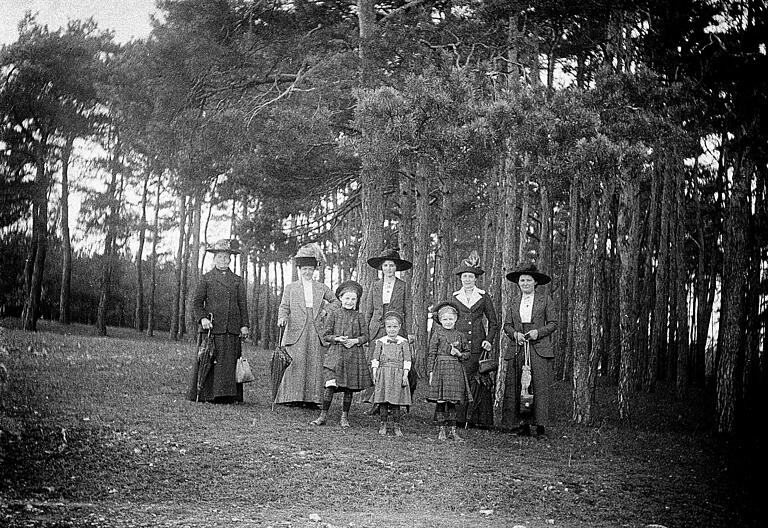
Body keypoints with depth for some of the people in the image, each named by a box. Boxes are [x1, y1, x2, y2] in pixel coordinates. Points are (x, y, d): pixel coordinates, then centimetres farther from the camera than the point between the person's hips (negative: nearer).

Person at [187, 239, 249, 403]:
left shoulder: (237, 281, 15)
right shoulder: (206, 279, 8)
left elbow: (243, 305, 14)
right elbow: (196, 302, 4)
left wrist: (244, 325, 4)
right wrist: (202, 318, -12)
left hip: (232, 329, 2)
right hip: (211, 328, -2)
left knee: (230, 362, -1)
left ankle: (228, 395, 1)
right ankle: (205, 394, 1)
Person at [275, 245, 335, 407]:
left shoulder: (322, 289, 15)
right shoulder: (290, 288, 13)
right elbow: (284, 307, 8)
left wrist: (327, 310, 6)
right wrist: (282, 318, -12)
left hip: (316, 333, 1)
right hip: (296, 333, -1)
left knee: (315, 366, -3)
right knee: (295, 364, -10)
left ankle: (312, 399, 0)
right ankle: (293, 397, -5)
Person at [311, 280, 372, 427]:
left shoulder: (359, 317, 7)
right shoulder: (333, 314, 4)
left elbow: (365, 336, 7)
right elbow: (325, 336, 3)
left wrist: (355, 341, -11)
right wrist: (338, 338, -13)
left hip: (353, 355, 2)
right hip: (335, 354, -2)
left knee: (349, 388, 5)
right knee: (330, 385, -11)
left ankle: (344, 417, 16)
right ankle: (323, 415, 0)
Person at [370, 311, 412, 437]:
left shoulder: (404, 342, 5)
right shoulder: (380, 342, 7)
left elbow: (407, 361, 3)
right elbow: (375, 359, 7)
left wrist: (405, 375, -5)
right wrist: (374, 374, 0)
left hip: (398, 374, -1)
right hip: (383, 374, 1)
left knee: (396, 402, 1)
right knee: (382, 401, 0)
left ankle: (396, 426, 9)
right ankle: (383, 424, 9)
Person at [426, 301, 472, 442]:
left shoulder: (460, 336, 10)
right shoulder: (437, 334, 1)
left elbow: (467, 353, 16)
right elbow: (431, 353, -1)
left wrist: (459, 354, -6)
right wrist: (431, 372, -6)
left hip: (456, 370, 3)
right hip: (440, 369, -3)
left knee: (452, 402, 6)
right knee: (440, 401, -2)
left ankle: (452, 430, 13)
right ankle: (441, 430, 7)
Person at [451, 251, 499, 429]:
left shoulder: (483, 297, 8)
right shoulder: (454, 297, 11)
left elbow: (493, 322, 12)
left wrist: (489, 340, -2)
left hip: (478, 345, -1)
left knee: (478, 381, -6)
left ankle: (475, 420, -3)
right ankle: (459, 419, -4)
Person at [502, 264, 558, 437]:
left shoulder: (544, 299, 6)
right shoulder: (514, 300, 14)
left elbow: (553, 323, 5)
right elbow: (507, 325, 13)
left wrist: (538, 332, -10)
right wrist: (515, 334, -7)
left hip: (539, 348, -3)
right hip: (518, 349, 3)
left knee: (540, 385, -7)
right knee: (519, 387, -2)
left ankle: (541, 423, -4)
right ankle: (523, 424, 1)